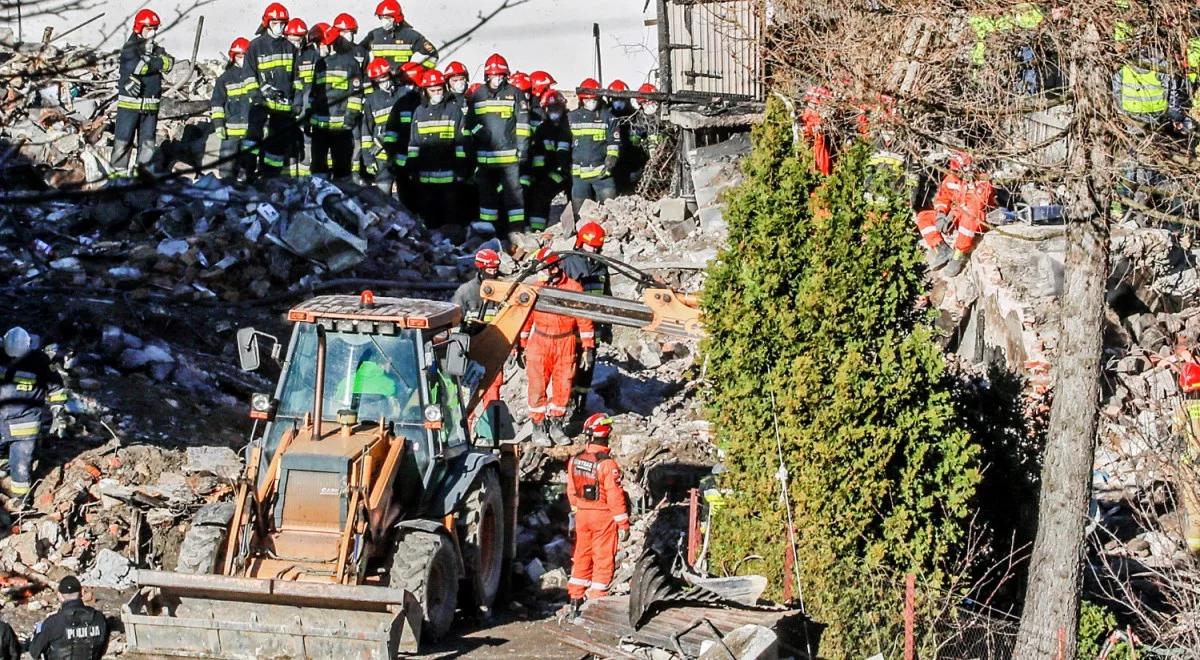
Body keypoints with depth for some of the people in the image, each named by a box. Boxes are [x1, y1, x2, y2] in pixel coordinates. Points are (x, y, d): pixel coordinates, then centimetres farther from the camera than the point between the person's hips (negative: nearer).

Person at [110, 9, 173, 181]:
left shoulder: (157, 49, 13)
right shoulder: (130, 48, -5)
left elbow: (168, 63, -5)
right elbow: (135, 66, -23)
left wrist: (148, 63, -18)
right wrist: (155, 62, -12)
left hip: (151, 105, 6)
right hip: (129, 102, -6)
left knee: (148, 143, 9)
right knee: (123, 140, -4)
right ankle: (117, 172, 0)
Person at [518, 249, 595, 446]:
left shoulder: (574, 288, -3)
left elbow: (584, 319, 1)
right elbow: (525, 318, 5)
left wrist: (588, 346, -1)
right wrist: (520, 347, 5)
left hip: (565, 345, 0)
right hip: (539, 343, 0)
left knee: (563, 386, 6)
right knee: (538, 386, 0)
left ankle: (556, 425, 20)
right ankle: (539, 427, 10)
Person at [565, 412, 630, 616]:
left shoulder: (575, 460, -1)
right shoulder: (607, 464, -20)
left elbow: (572, 491, 9)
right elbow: (615, 496, -18)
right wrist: (623, 523, -11)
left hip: (582, 514, 6)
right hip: (603, 515, -6)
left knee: (582, 556, 16)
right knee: (603, 559, 3)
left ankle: (576, 599, 21)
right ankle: (597, 601, 5)